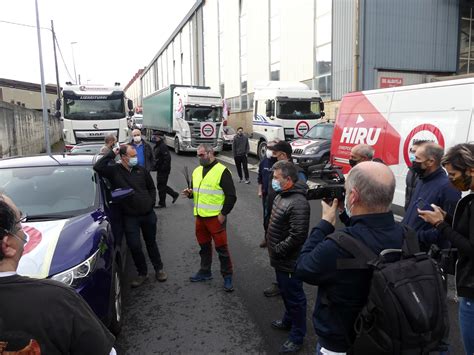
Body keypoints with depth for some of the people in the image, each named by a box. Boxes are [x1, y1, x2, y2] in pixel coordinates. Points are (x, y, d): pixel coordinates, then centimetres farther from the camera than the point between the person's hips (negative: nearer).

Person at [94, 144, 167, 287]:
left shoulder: (141, 170, 2)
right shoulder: (114, 171, -6)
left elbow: (151, 188, 13)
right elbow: (98, 167, -24)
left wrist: (151, 203, 3)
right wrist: (111, 154, -17)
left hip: (148, 214, 2)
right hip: (130, 217, -2)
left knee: (151, 242, 16)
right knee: (134, 246, 0)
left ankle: (159, 269, 31)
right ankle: (142, 273, 21)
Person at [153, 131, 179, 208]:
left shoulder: (163, 146, -16)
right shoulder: (156, 146, 16)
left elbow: (167, 158, -23)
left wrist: (163, 167, -23)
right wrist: (155, 166, 17)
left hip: (163, 170, -10)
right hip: (160, 170, 10)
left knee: (161, 186, -3)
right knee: (162, 186, 16)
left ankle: (162, 203, 7)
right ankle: (174, 194, 29)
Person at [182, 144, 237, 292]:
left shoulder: (222, 171, -11)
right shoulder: (197, 171, 12)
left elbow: (231, 196, -12)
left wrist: (223, 214, -14)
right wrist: (190, 193, -1)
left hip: (215, 217, -7)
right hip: (200, 216, 7)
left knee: (221, 247, 0)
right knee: (204, 246, 18)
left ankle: (227, 276, 13)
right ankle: (205, 271, 34)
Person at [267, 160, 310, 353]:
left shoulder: (298, 203, -28)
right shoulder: (282, 195, 5)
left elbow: (297, 236, -31)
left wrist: (277, 250, -19)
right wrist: (274, 250, 13)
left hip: (290, 262, -10)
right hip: (280, 259, 10)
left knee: (294, 297, 8)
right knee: (285, 292, 27)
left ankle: (297, 337, 25)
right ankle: (288, 320, 48)